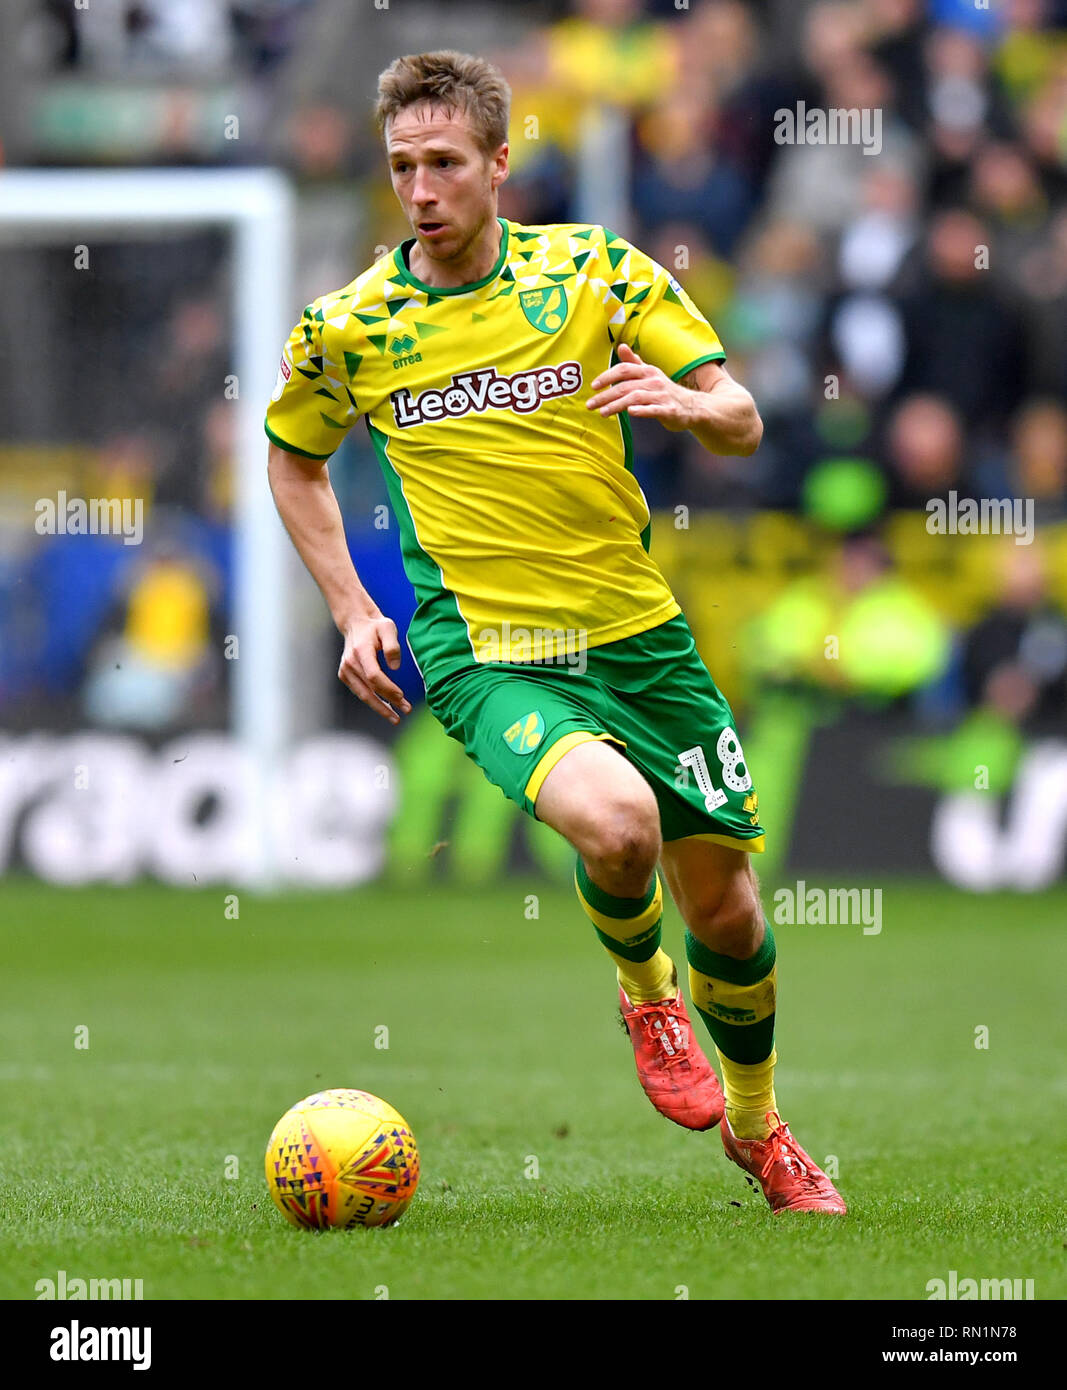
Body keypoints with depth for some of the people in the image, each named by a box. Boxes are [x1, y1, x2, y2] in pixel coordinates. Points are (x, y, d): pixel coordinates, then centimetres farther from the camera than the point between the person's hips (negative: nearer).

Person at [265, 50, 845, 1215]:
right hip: (483, 655, -2)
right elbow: (294, 462, 17)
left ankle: (757, 1127, 37)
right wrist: (352, 615, 6)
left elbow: (741, 423, 0)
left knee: (722, 903, 8)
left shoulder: (594, 268, -2)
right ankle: (644, 993, 3)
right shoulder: (347, 328, -3)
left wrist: (685, 401, -23)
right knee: (614, 820, -31)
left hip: (635, 629, 2)